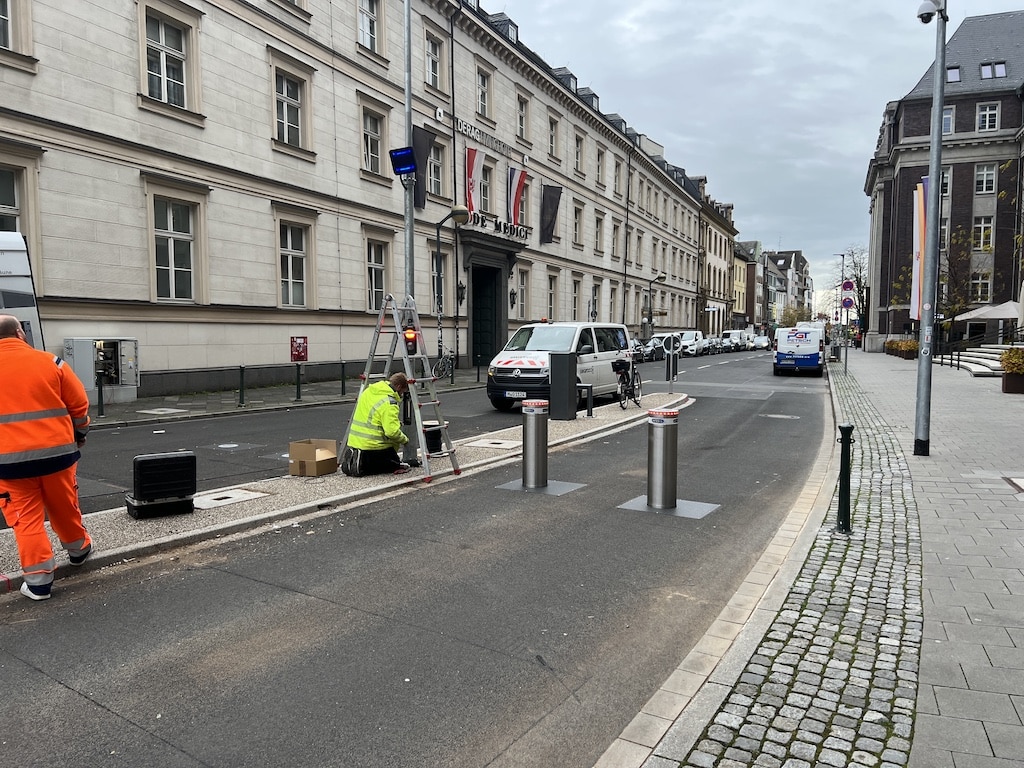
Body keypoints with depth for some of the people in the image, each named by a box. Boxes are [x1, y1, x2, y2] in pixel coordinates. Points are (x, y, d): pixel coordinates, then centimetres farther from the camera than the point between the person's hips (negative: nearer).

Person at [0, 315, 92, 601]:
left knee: (26, 517, 5)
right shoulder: (50, 362, -2)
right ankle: (78, 551, 38)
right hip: (57, 451, 1)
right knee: (64, 507, 19)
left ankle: (38, 580, 6)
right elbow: (79, 404, 2)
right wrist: (79, 435, 18)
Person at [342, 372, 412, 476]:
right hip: (371, 446, -8)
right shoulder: (389, 403, -18)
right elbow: (392, 432, -25)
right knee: (396, 466, 10)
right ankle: (362, 466, -4)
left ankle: (353, 459, 9)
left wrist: (396, 422, 18)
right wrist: (404, 439, -4)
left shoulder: (368, 391, 9)